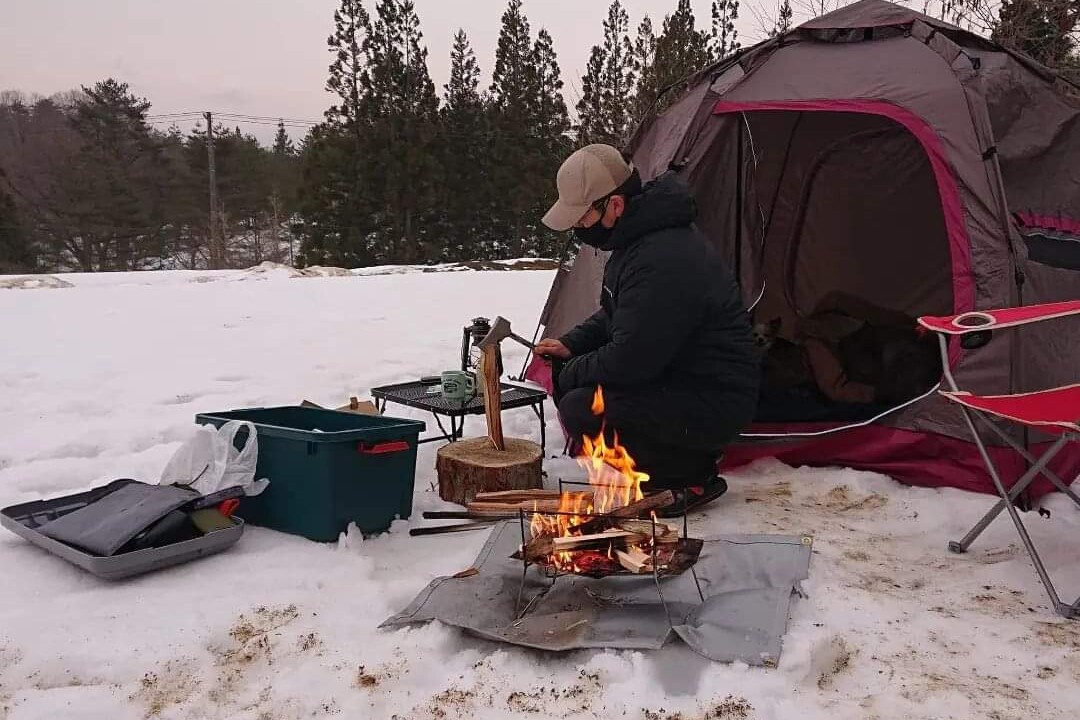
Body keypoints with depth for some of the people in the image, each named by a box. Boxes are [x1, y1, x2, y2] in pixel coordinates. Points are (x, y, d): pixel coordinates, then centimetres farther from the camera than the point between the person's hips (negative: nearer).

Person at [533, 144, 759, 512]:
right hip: (674, 376, 10)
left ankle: (692, 475, -4)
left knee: (581, 410, -24)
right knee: (570, 374, 7)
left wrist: (571, 373, -10)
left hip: (714, 403, -10)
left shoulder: (663, 260, -30)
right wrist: (571, 345, 3)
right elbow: (614, 316, 20)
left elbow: (630, 360, -28)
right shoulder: (636, 237, 5)